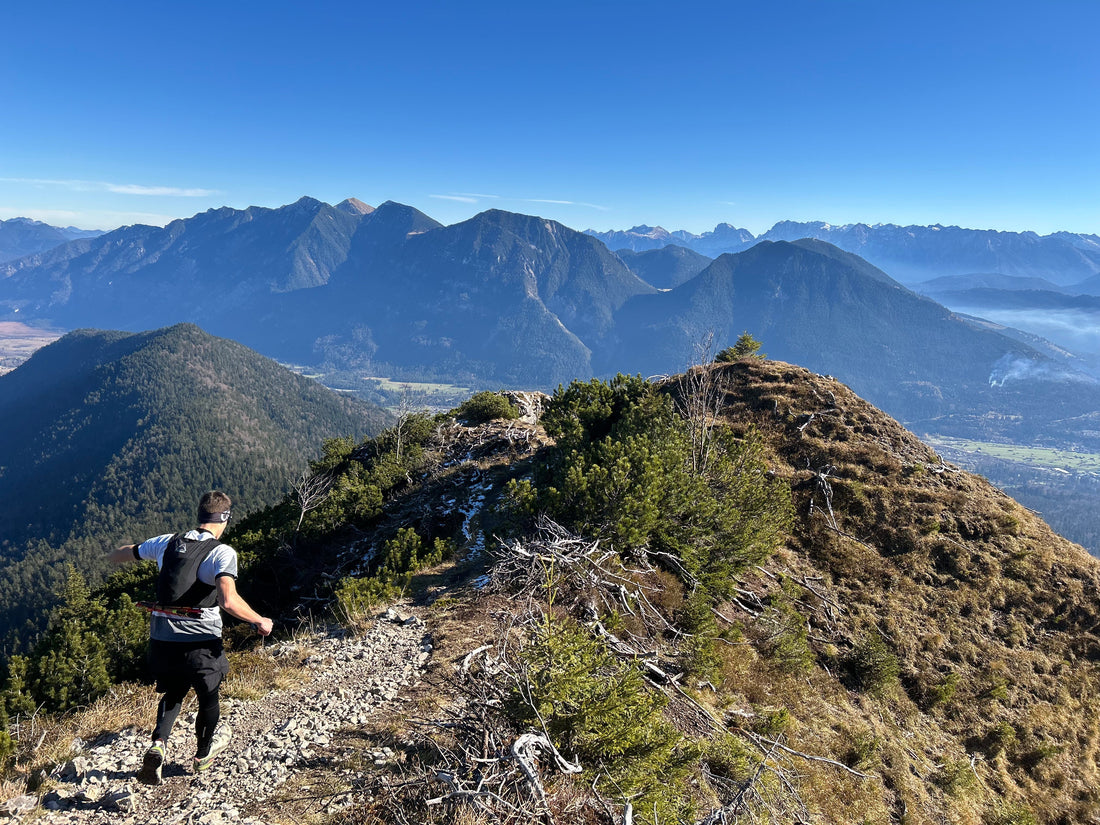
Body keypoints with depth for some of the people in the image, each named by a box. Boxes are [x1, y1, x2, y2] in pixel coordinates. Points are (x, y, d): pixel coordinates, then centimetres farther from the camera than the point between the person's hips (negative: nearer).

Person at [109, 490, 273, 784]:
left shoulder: (167, 542, 1)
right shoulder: (222, 552, -16)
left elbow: (117, 556, 18)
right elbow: (228, 601, -30)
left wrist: (118, 554, 42)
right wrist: (259, 621, -15)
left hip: (161, 639, 5)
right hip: (200, 642, -4)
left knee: (173, 693, 29)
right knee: (208, 696, 22)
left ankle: (158, 744, 7)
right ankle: (204, 753, 43)